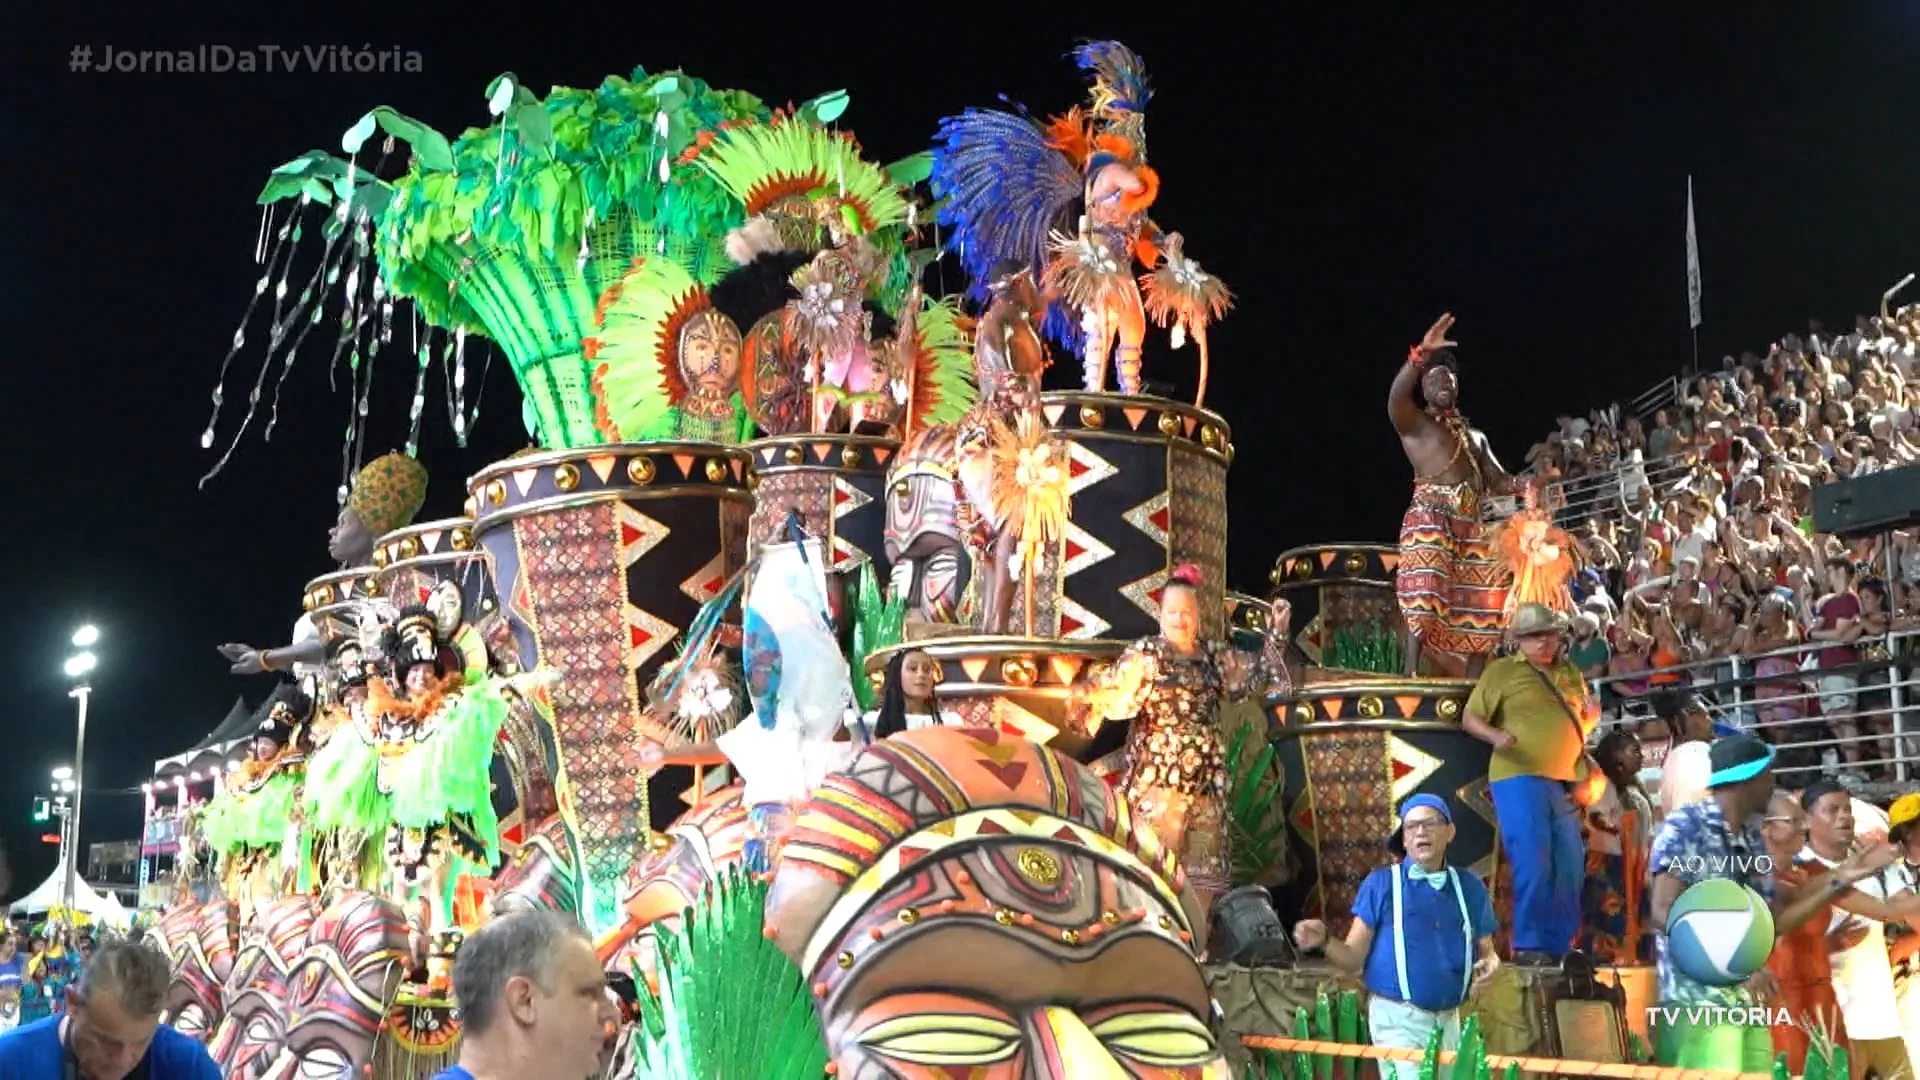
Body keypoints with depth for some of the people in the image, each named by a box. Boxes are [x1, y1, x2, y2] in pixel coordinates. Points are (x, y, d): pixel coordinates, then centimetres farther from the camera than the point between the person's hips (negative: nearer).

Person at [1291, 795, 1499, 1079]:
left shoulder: (1469, 888, 6)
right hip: (1398, 1017, -5)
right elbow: (1354, 959, -5)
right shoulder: (1381, 883, -4)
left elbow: (1487, 952, 14)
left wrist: (1489, 965, -9)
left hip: (1448, 1019, 5)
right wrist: (1324, 942, -25)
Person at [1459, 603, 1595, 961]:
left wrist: (1592, 717, 3)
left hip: (1565, 782, 6)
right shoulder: (1501, 671, 0)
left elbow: (1579, 723, 26)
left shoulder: (1571, 673, 17)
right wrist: (1496, 736, -23)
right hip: (1520, 778, -6)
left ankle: (1561, 946, 18)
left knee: (1570, 868, 8)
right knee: (1533, 865, -11)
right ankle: (1529, 945, -3)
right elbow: (1470, 718, -3)